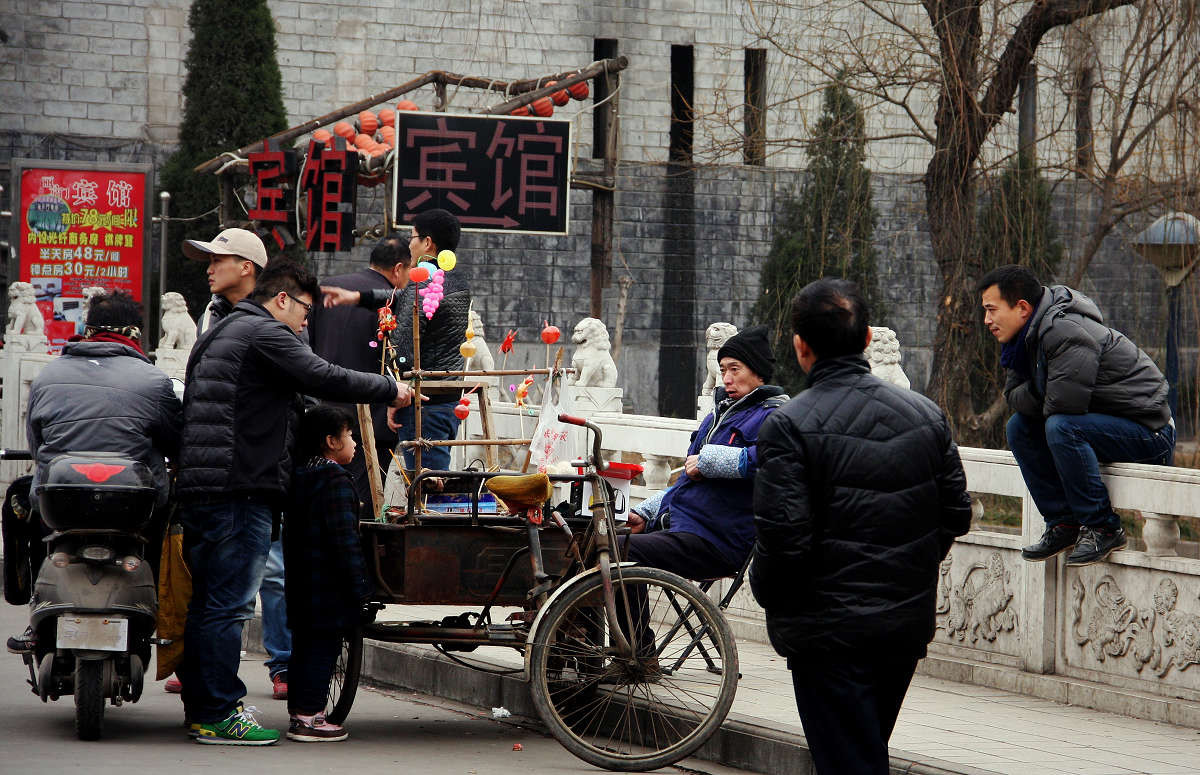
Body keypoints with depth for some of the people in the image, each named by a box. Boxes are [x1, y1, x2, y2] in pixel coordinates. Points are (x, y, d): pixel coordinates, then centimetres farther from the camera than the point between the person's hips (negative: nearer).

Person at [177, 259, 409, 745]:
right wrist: (390, 390, -3)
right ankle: (219, 715, -7)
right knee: (227, 604, -8)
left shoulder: (217, 336, 24)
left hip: (198, 486, 10)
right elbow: (324, 379, -15)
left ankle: (199, 706, 21)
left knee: (207, 602, 15)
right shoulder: (266, 334, -8)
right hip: (241, 487, -10)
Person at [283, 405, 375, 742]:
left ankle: (299, 711, 21)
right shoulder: (337, 481, -15)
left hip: (300, 585, 9)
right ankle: (309, 718, -5)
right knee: (323, 648, -5)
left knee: (304, 647, 15)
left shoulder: (299, 477, 13)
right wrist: (361, 590, -17)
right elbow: (345, 539, -20)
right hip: (329, 587, -9)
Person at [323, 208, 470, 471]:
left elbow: (404, 352, -18)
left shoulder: (423, 286, -16)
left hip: (423, 403, -9)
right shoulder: (459, 282, 13)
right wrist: (358, 297, 12)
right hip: (452, 400, 9)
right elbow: (404, 300, 20)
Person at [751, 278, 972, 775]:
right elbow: (956, 515, 8)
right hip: (909, 623, 6)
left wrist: (766, 591, 0)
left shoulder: (790, 426, -15)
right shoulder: (925, 414, 3)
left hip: (829, 632, -6)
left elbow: (784, 538, -19)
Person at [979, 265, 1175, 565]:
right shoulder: (1029, 338, 8)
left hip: (1150, 433, -10)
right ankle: (1063, 524, 4)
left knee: (1061, 427, -31)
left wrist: (1043, 403, -7)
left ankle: (1103, 528, -20)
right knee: (1020, 425, 5)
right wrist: (1038, 395, -10)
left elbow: (1064, 403, -30)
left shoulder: (1066, 332, -23)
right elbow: (1014, 395, 12)